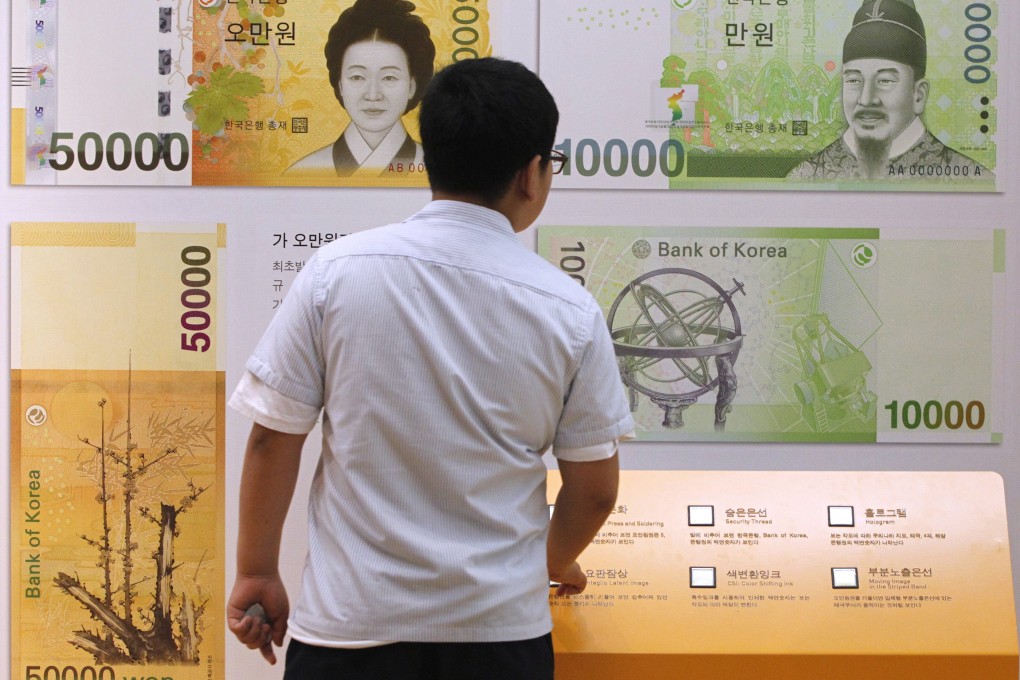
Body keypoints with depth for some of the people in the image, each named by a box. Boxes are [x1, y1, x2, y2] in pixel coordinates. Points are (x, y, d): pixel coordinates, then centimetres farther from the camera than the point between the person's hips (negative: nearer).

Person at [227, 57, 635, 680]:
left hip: (351, 625, 0)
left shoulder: (337, 271, -9)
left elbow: (273, 438, -6)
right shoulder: (569, 310, -8)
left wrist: (258, 573, 8)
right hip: (501, 625, 0)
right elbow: (595, 489, 0)